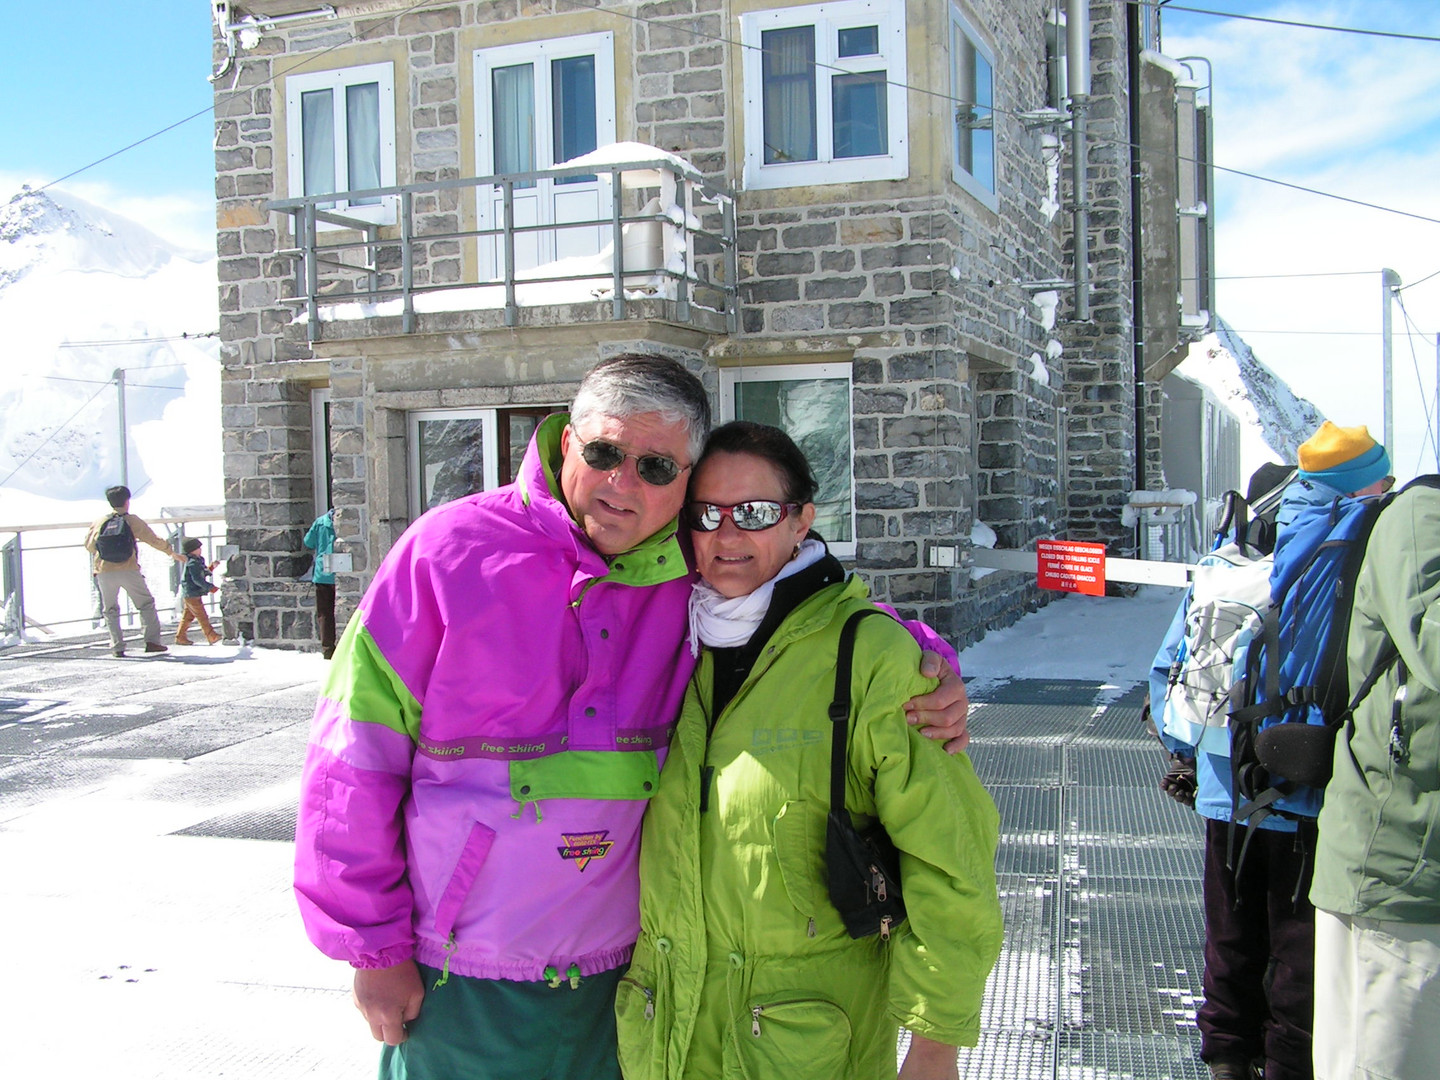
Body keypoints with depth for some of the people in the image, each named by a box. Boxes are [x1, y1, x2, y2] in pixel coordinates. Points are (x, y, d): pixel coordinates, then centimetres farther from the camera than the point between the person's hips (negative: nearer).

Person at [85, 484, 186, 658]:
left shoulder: (99, 522, 8)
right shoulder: (132, 521, 3)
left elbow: (89, 546, 13)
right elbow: (153, 540, 6)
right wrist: (172, 553, 19)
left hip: (104, 572, 2)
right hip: (129, 570, -2)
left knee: (110, 610, 13)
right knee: (146, 604, 10)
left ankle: (117, 647, 5)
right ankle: (152, 641, 2)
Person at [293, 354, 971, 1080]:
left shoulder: (699, 575, -6)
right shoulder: (452, 551, -12)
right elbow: (358, 754, -8)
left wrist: (926, 669, -12)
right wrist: (374, 946, -6)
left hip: (623, 973, 2)